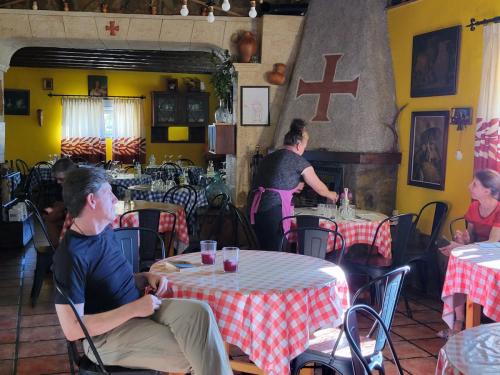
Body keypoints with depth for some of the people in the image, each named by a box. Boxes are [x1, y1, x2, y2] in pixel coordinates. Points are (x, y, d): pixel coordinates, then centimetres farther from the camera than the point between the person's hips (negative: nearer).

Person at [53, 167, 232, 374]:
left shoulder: (105, 231, 6)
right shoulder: (71, 254, -21)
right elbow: (72, 329, -23)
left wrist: (147, 277, -2)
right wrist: (133, 309, -22)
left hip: (136, 309, 7)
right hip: (106, 334, -7)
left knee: (198, 311, -20)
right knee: (193, 355, -18)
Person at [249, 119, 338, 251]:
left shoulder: (269, 157, 20)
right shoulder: (298, 161, 3)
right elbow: (319, 188, 14)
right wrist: (330, 195, 35)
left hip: (256, 208, 7)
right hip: (274, 209, -7)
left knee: (266, 251, 13)